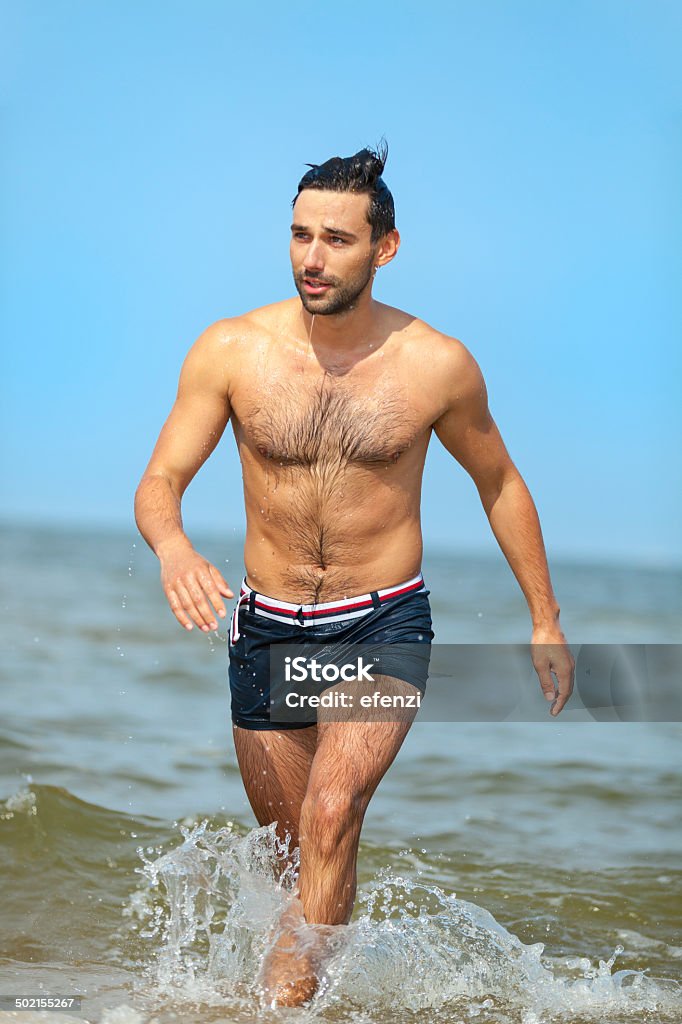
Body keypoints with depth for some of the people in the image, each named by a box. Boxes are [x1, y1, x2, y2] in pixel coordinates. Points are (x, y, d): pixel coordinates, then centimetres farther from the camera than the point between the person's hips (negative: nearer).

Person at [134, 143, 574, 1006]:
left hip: (384, 624, -2)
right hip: (268, 631, 2)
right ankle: (324, 961, 44)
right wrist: (172, 548, -32)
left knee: (332, 817, -25)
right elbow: (159, 482, -8)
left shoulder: (437, 365, -8)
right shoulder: (231, 350, -8)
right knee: (293, 849, 15)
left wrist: (545, 622, 11)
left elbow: (497, 480, 8)